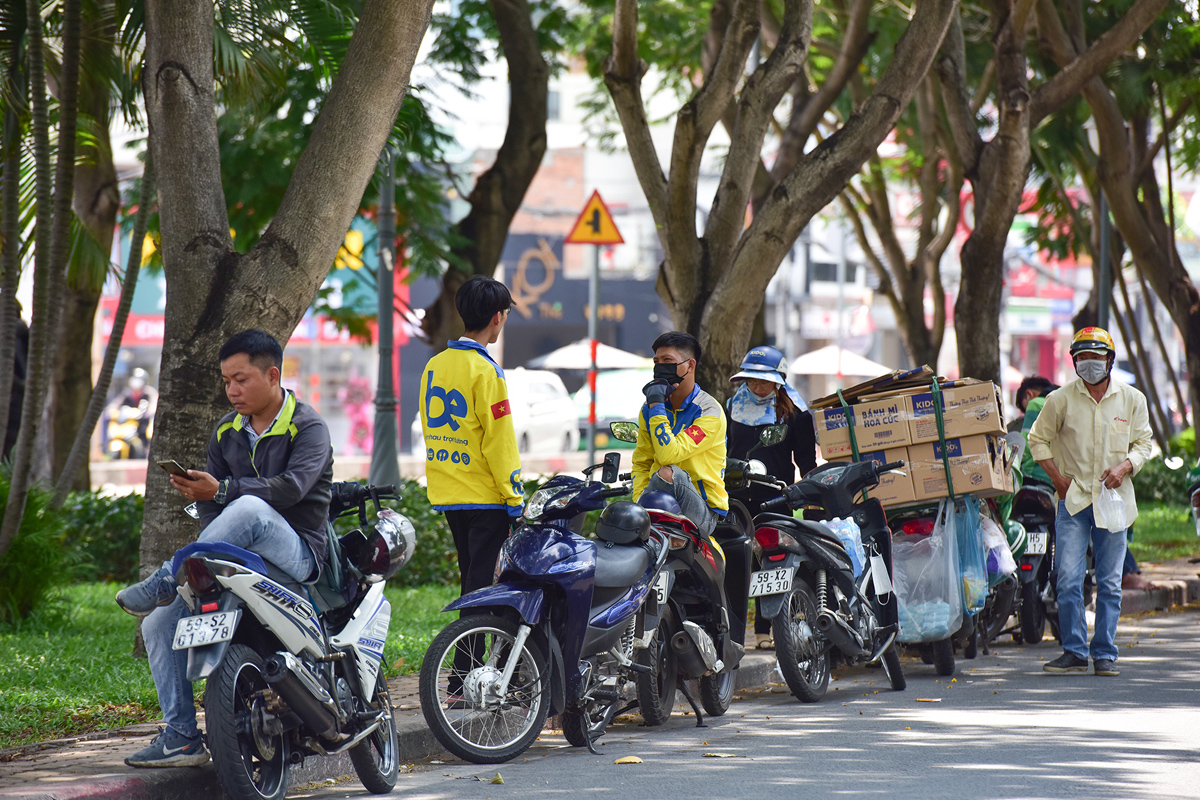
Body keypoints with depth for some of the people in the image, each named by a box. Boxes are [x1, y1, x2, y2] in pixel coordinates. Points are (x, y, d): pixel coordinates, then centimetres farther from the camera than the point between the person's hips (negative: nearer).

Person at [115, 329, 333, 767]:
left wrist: (221, 489, -29)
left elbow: (290, 488, -22)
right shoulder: (226, 431, 16)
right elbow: (211, 502, 13)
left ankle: (167, 579, -30)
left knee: (249, 508, -39)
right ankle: (182, 737, -6)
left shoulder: (308, 427, -4)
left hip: (296, 552, -7)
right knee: (160, 624, -9)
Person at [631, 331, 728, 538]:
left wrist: (656, 406, -17)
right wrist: (639, 502, -4)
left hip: (702, 513, -5)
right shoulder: (648, 410, 11)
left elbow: (669, 454, -21)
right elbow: (641, 462, 14)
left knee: (669, 473, -35)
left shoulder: (709, 412, -10)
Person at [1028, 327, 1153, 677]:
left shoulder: (1132, 399, 4)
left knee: (1110, 583, 3)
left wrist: (1124, 467, -9)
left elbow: (1142, 443, 11)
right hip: (1073, 499, -1)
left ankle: (1105, 654, 10)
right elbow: (1038, 438, 9)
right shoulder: (1061, 399, 0)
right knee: (1068, 580, -7)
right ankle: (1074, 652, 0)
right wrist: (1057, 477, 0)